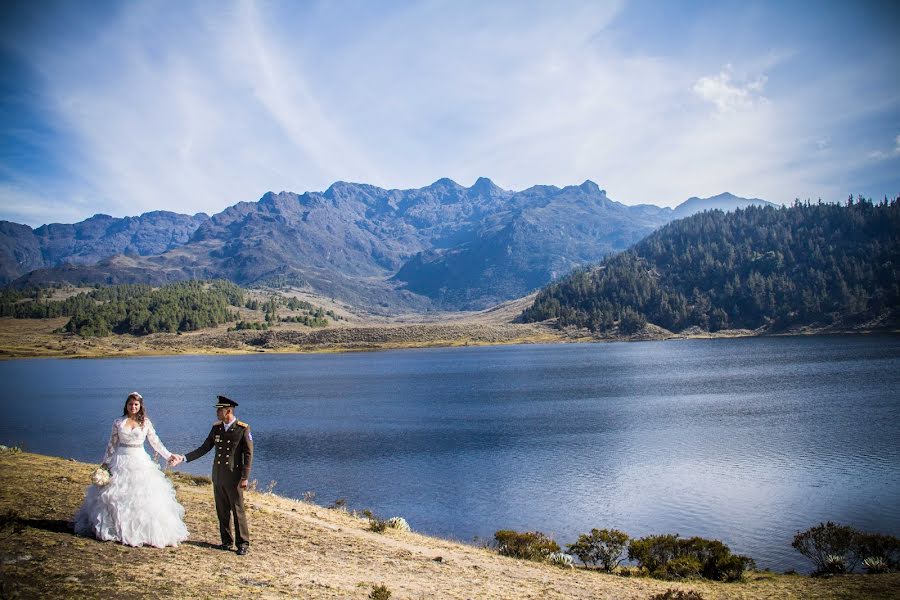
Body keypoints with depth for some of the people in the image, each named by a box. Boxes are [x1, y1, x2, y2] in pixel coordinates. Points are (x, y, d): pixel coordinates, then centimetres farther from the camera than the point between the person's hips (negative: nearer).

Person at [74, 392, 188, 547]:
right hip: (121, 461, 1)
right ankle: (115, 528, 17)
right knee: (116, 495, 3)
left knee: (143, 497, -3)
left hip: (140, 461, -1)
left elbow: (155, 442, 5)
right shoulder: (118, 422, 3)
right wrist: (105, 462, 5)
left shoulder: (146, 423, 2)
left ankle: (142, 531, 6)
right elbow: (112, 444, 8)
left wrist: (168, 455, -2)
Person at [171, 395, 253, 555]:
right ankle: (226, 541, 23)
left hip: (234, 477, -5)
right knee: (222, 511, 11)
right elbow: (204, 448, 10)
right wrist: (183, 458, 1)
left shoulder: (243, 429, -10)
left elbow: (248, 454, -9)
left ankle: (243, 543, 9)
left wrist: (245, 477, -12)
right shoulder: (216, 427, 7)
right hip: (218, 476, 6)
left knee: (238, 511, 0)